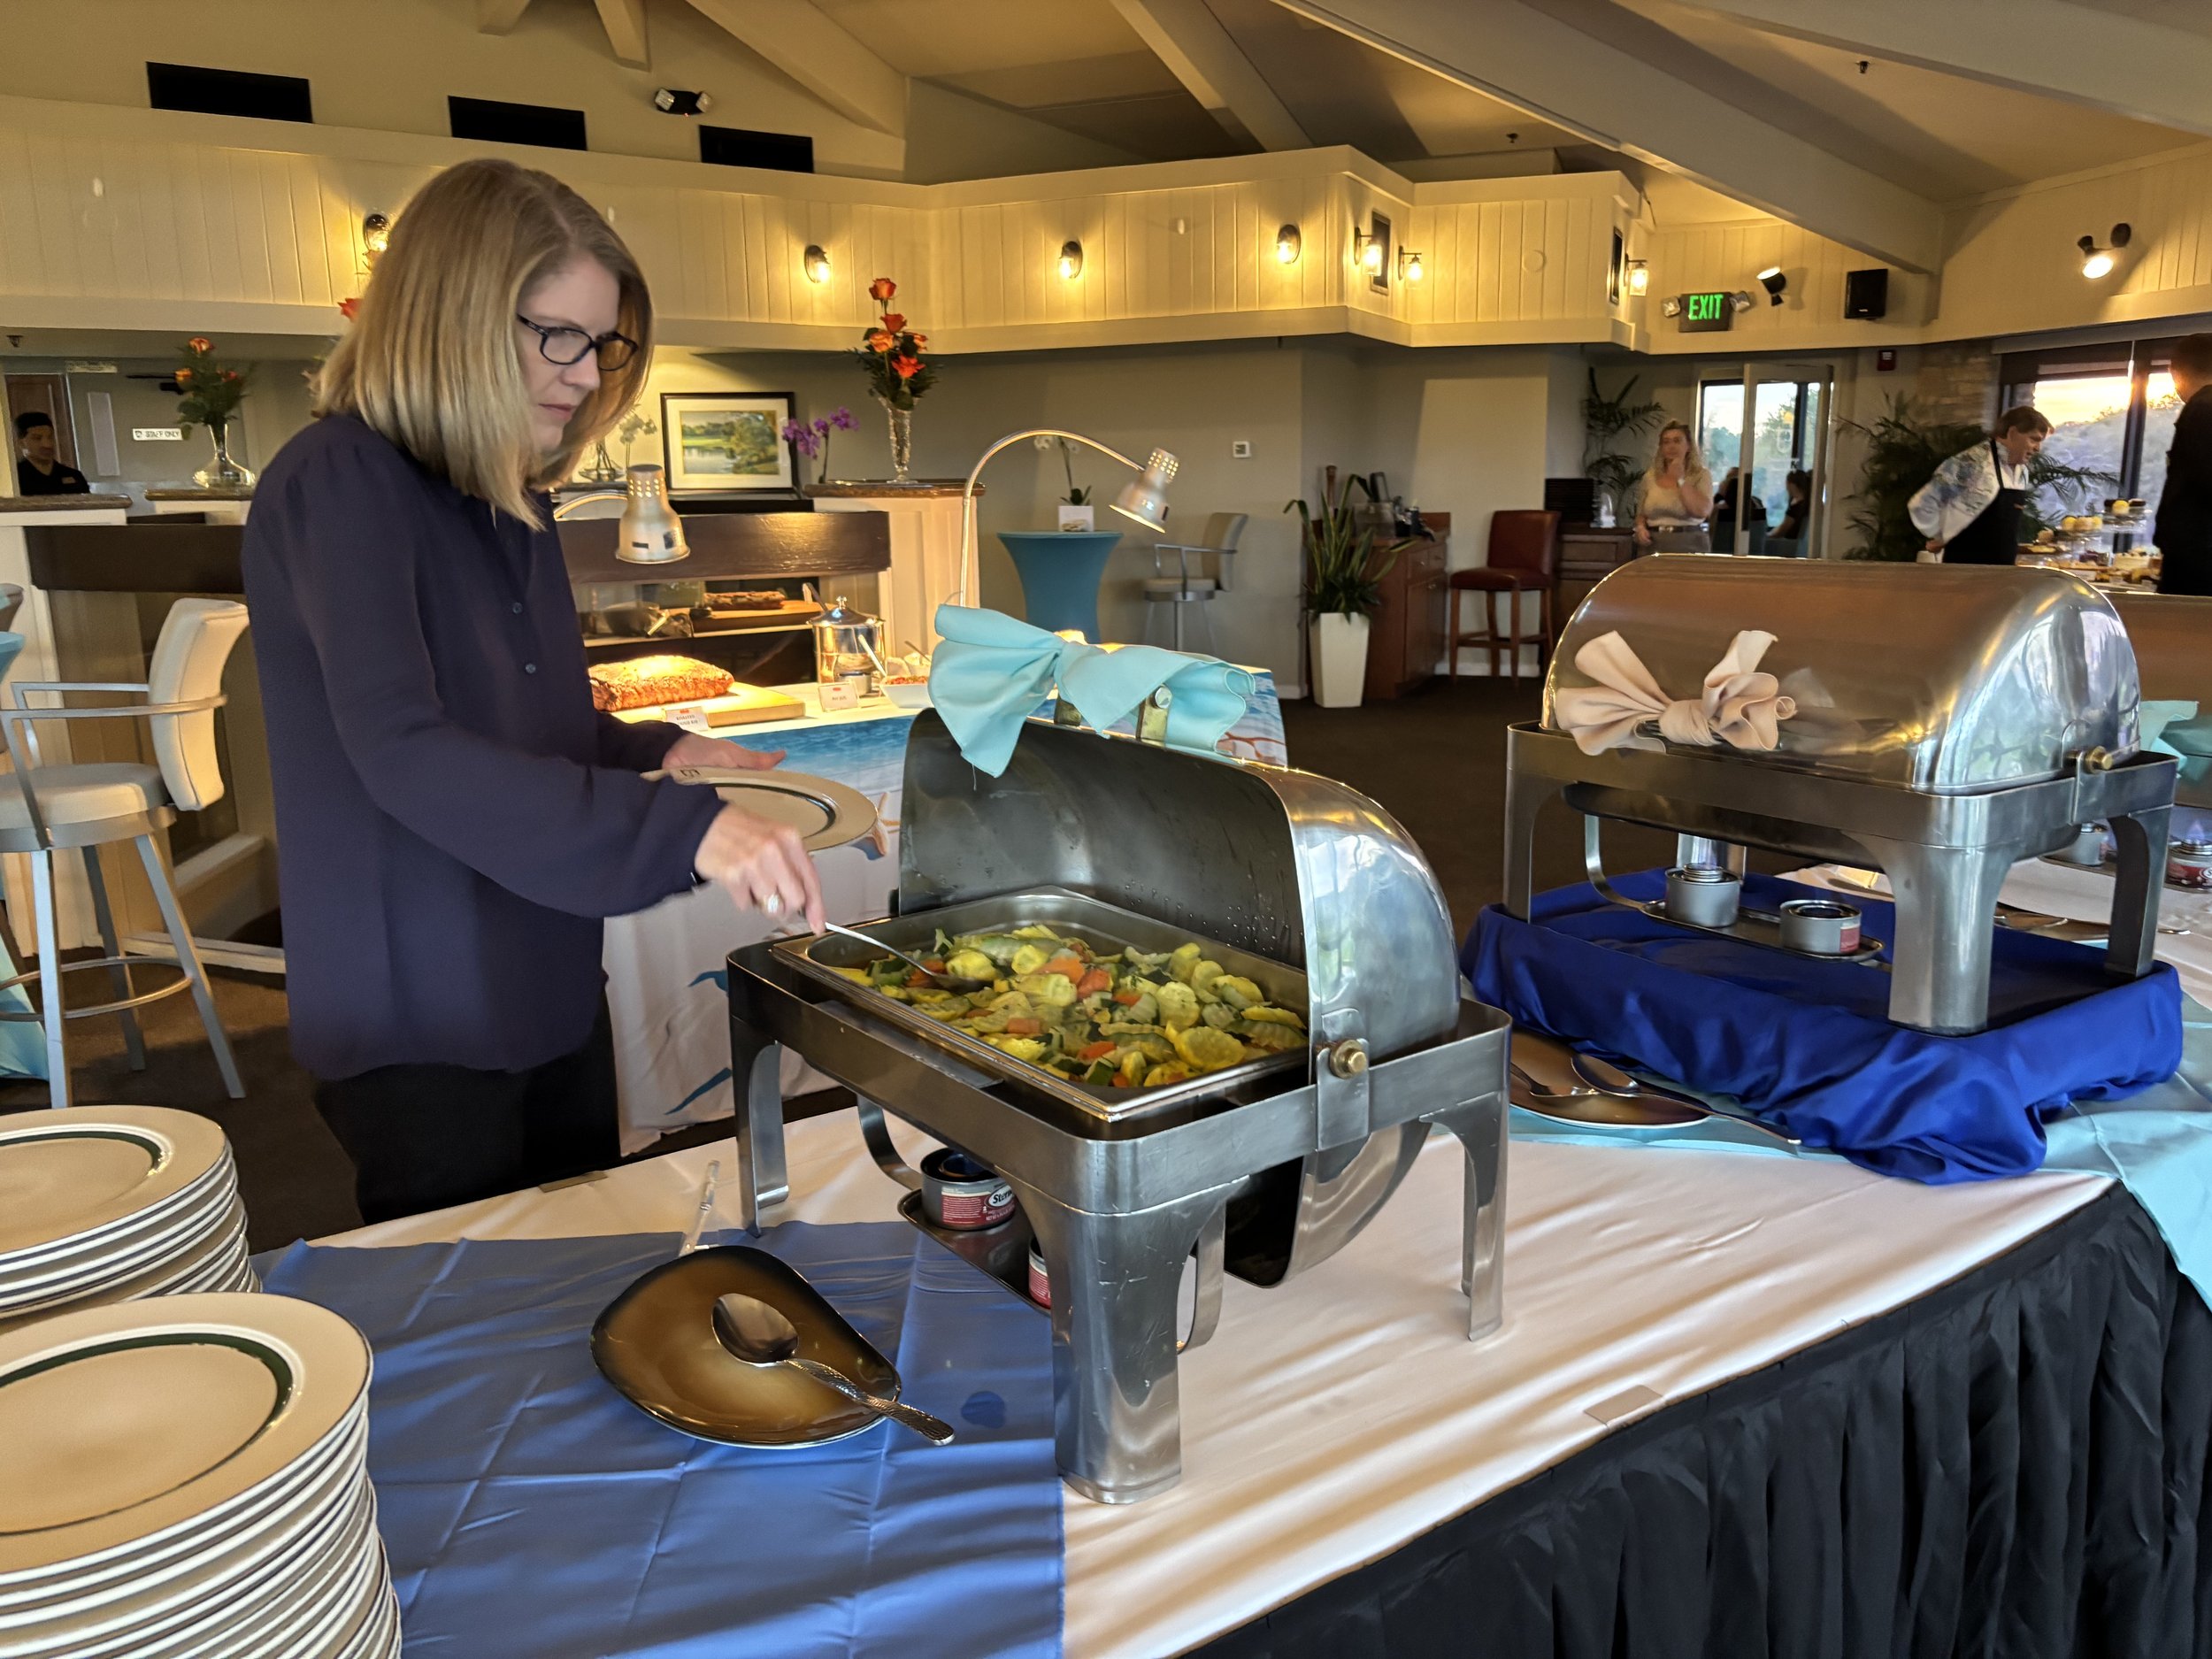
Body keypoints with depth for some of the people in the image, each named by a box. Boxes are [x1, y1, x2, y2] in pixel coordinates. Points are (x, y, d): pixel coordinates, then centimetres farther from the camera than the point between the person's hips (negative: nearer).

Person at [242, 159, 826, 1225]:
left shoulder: (508, 498, 8)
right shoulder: (341, 484, -16)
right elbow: (401, 753, -30)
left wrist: (656, 754, -1)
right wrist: (680, 833, -37)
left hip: (550, 997, 8)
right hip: (419, 1026, -8)